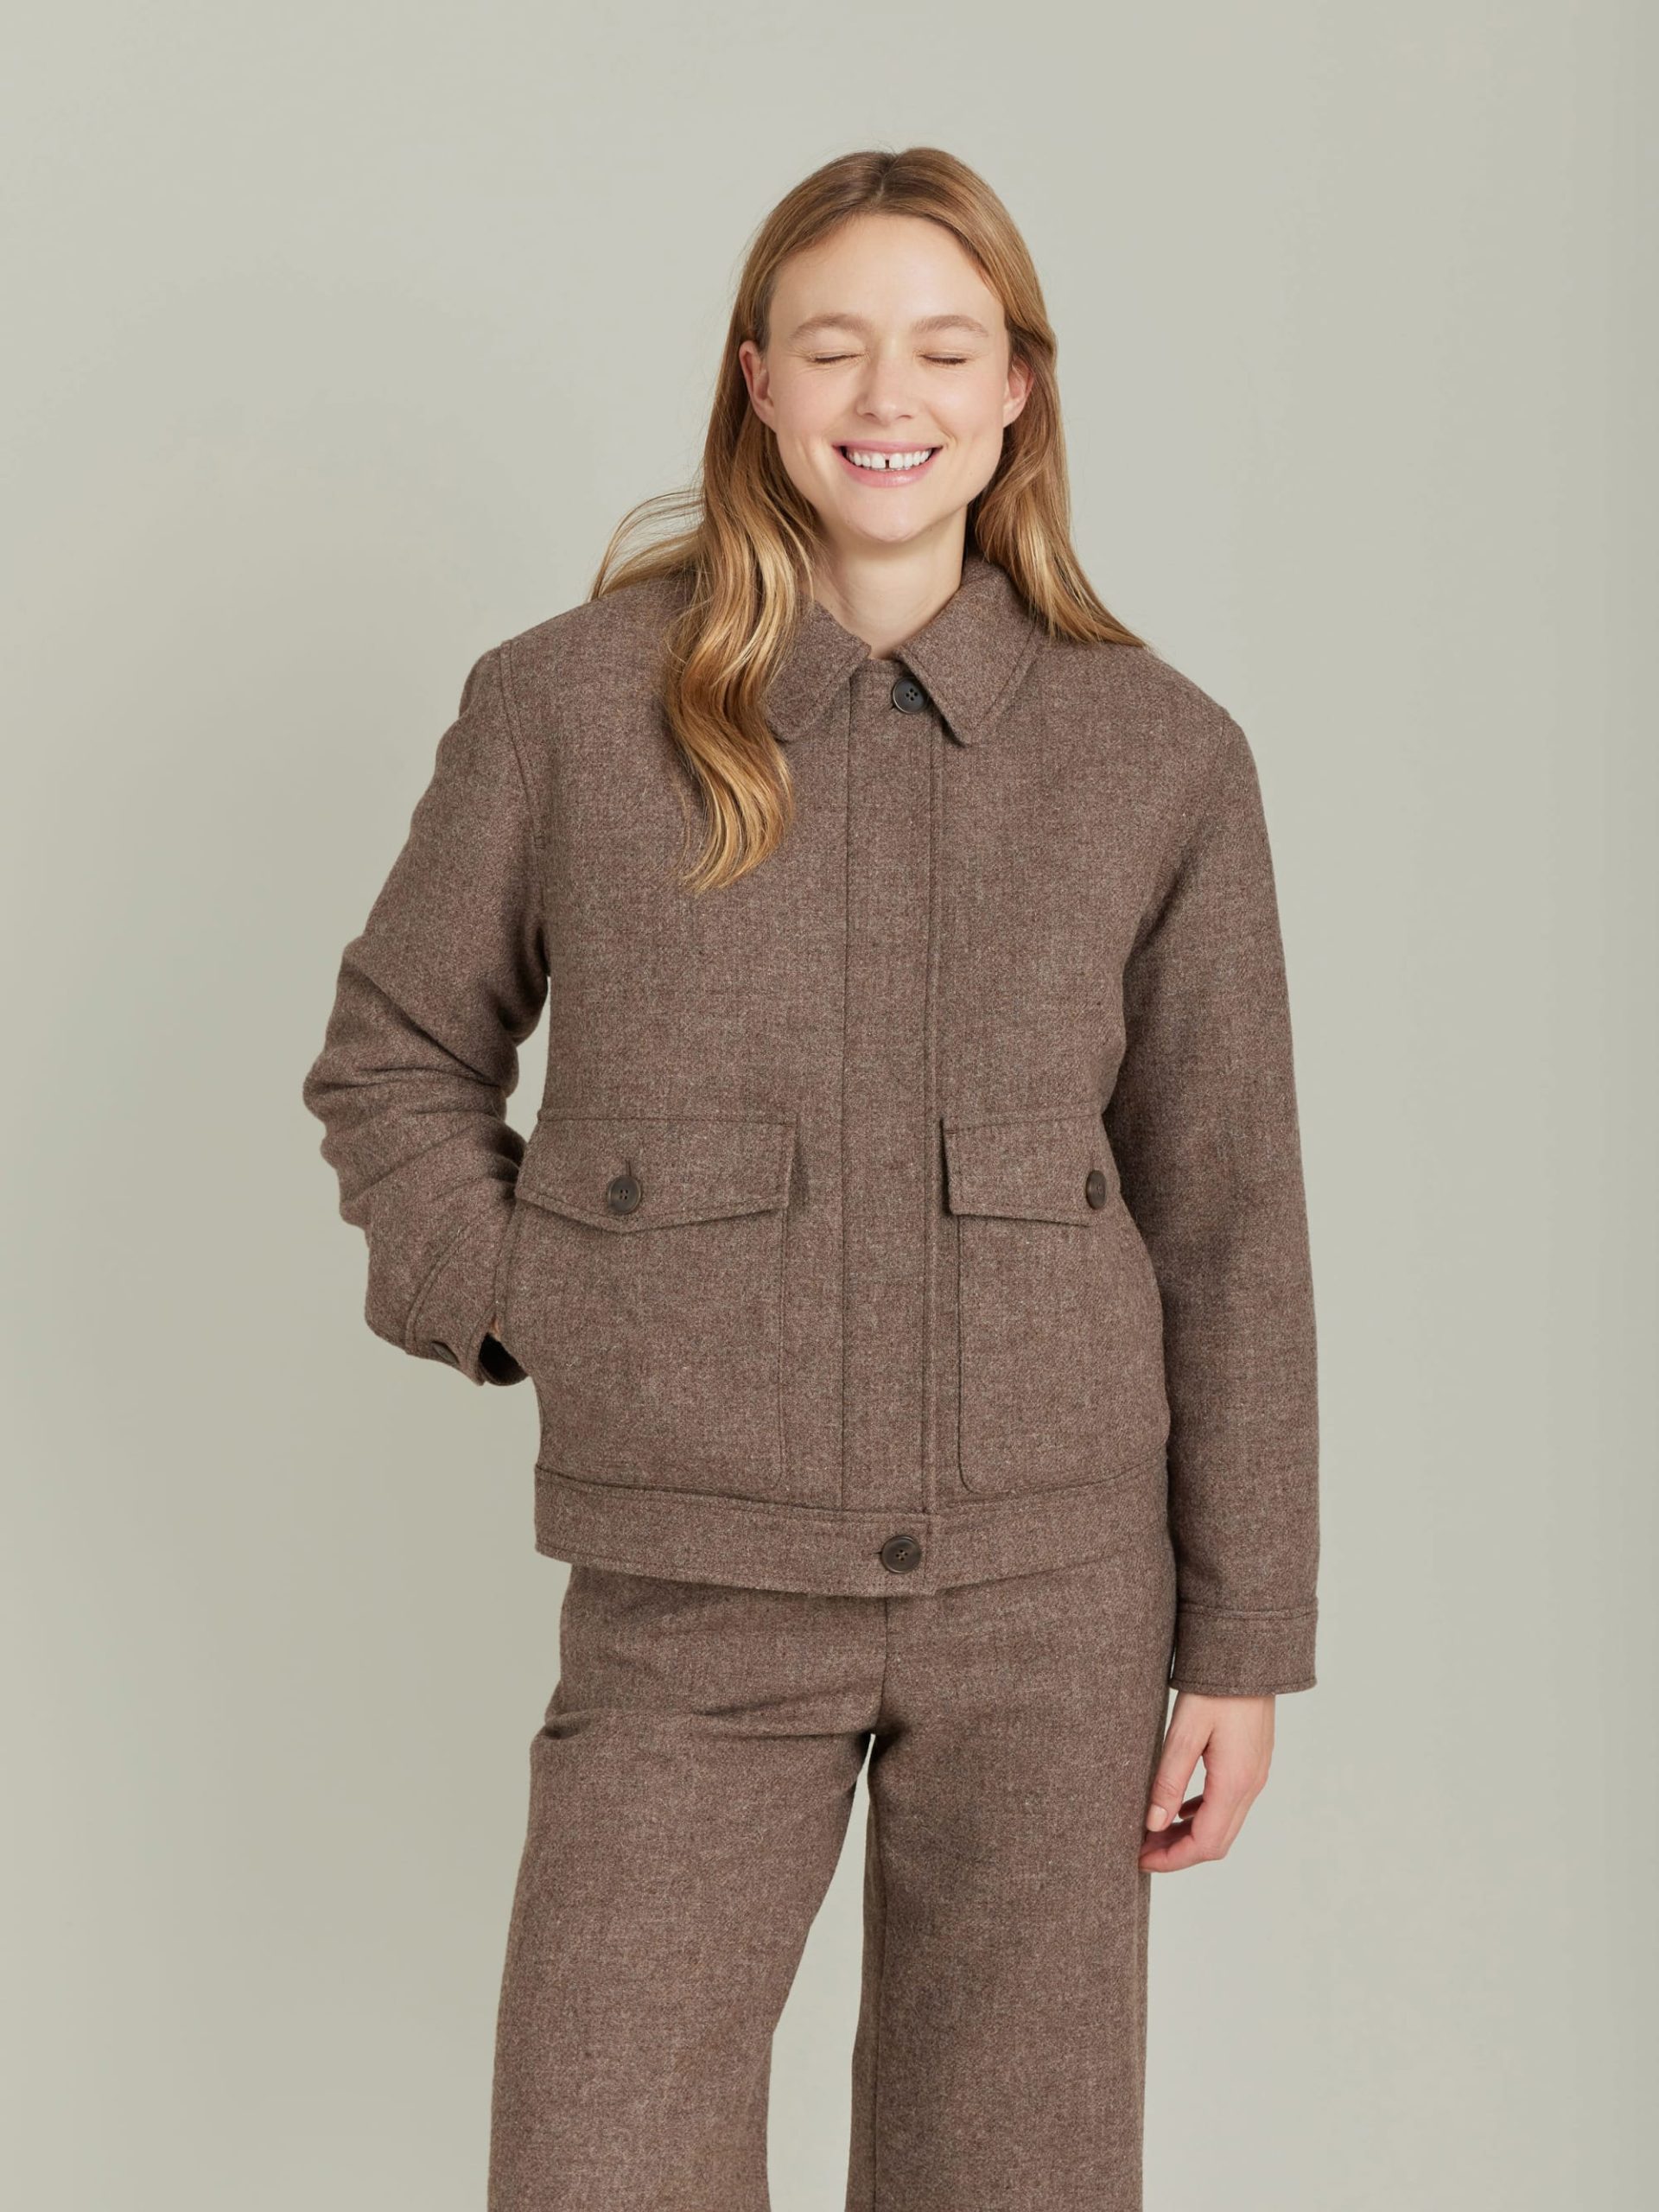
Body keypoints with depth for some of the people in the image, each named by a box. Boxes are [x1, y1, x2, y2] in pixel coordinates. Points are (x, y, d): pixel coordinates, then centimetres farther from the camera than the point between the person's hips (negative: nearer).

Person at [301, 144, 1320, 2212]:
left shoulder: (1163, 757, 0)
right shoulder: (566, 704, -2)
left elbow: (1227, 1225, 3)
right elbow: (390, 1061, 11)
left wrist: (1241, 1641, 3)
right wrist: (547, 1312, -4)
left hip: (1053, 1596, 1)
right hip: (694, 1598, -1)